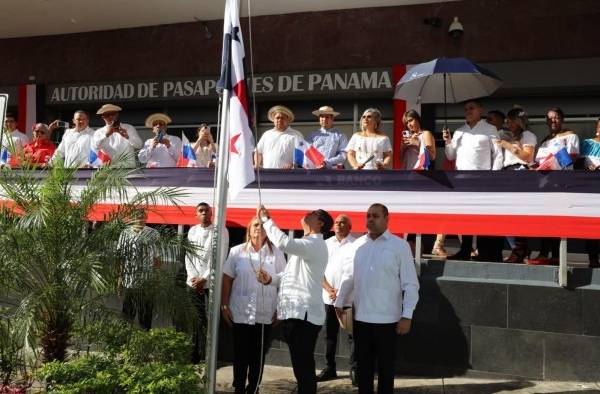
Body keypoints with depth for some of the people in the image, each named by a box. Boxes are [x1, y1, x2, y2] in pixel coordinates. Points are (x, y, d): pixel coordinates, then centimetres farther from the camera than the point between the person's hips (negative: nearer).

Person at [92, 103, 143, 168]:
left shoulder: (129, 128, 10)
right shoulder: (99, 132, 12)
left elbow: (139, 145, -3)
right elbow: (94, 147, -7)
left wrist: (127, 136, -21)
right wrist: (106, 135, -20)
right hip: (107, 167, 1)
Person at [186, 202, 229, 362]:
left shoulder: (221, 231, -2)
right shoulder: (192, 231, 12)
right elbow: (188, 256, 9)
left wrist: (204, 279, -11)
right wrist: (194, 278, -4)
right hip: (193, 283, 4)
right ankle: (194, 356, 13)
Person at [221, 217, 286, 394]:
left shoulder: (276, 253, 2)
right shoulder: (237, 251, 3)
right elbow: (227, 279, 4)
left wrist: (280, 308, -1)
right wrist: (224, 305, 0)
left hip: (265, 313, 0)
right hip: (240, 312, 0)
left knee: (259, 354, 7)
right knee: (240, 353, 7)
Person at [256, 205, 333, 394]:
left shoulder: (315, 244, -11)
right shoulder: (305, 244, 23)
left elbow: (284, 243, -29)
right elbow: (292, 277, 24)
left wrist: (266, 219, -17)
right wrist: (271, 279, 5)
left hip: (304, 313, -10)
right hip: (294, 312, 10)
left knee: (304, 367, -5)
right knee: (301, 367, 16)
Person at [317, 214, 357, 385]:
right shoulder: (326, 244, 9)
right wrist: (329, 289, -4)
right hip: (329, 298, 4)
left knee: (352, 334, -1)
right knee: (330, 333, 10)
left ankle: (354, 370, 4)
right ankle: (330, 367, 19)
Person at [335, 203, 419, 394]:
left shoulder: (400, 245, -6)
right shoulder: (357, 245, 6)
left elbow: (410, 284, -7)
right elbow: (349, 278, 13)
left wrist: (407, 315, -11)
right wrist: (339, 302, 11)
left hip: (387, 319, -3)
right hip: (360, 317, 4)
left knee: (385, 367, 9)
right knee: (363, 366, 13)